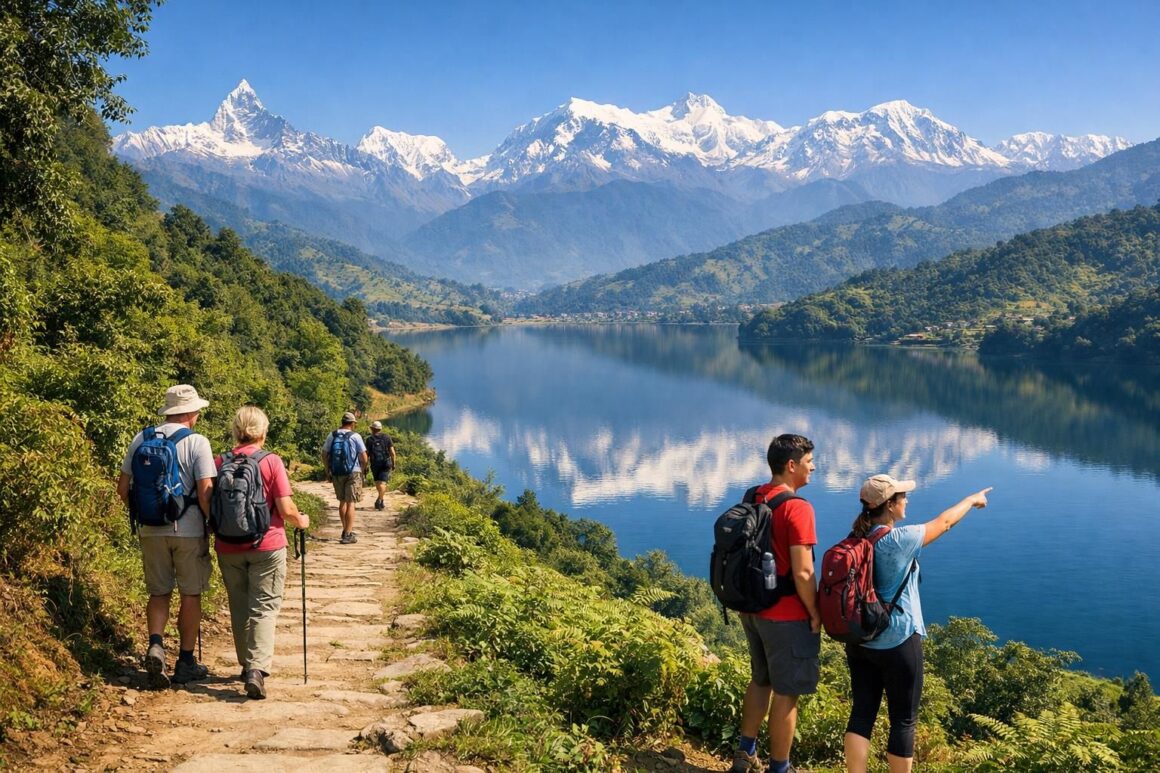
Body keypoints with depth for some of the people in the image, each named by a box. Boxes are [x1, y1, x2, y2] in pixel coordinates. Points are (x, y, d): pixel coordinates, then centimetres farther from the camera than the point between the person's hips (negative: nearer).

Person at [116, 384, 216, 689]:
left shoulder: (141, 439, 3)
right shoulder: (197, 443, -10)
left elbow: (123, 488, 6)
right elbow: (205, 492, -16)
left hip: (150, 530, 4)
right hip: (188, 530, -3)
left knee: (159, 592, 16)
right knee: (190, 594, 9)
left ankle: (156, 646, -6)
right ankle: (185, 661, 15)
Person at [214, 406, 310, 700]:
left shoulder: (219, 463, -1)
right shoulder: (272, 462, -9)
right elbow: (286, 510, -11)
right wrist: (301, 521, 10)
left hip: (228, 548, 3)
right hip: (266, 547, -3)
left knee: (239, 608, 16)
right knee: (264, 607, 0)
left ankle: (247, 665, 26)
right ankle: (258, 669, -14)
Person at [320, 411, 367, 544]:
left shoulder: (332, 436, 2)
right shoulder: (355, 436, -9)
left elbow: (324, 455, 5)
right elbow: (364, 457, -8)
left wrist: (328, 472, 14)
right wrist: (362, 470, 10)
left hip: (337, 473, 4)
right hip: (353, 473, -4)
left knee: (342, 502, 18)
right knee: (350, 503, -1)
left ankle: (346, 531, 27)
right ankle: (348, 535, -3)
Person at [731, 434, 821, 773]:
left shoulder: (753, 499, 3)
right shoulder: (797, 507, -20)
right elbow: (802, 573, -23)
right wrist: (815, 614, -9)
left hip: (753, 609, 8)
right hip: (787, 616, -8)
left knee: (761, 681, 23)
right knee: (786, 694, 6)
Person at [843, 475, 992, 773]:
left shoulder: (856, 541, 1)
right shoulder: (899, 540, -18)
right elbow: (943, 523, -4)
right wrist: (972, 500, 14)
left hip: (859, 640, 7)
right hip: (898, 642, -6)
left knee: (862, 712, 9)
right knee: (903, 720, 8)